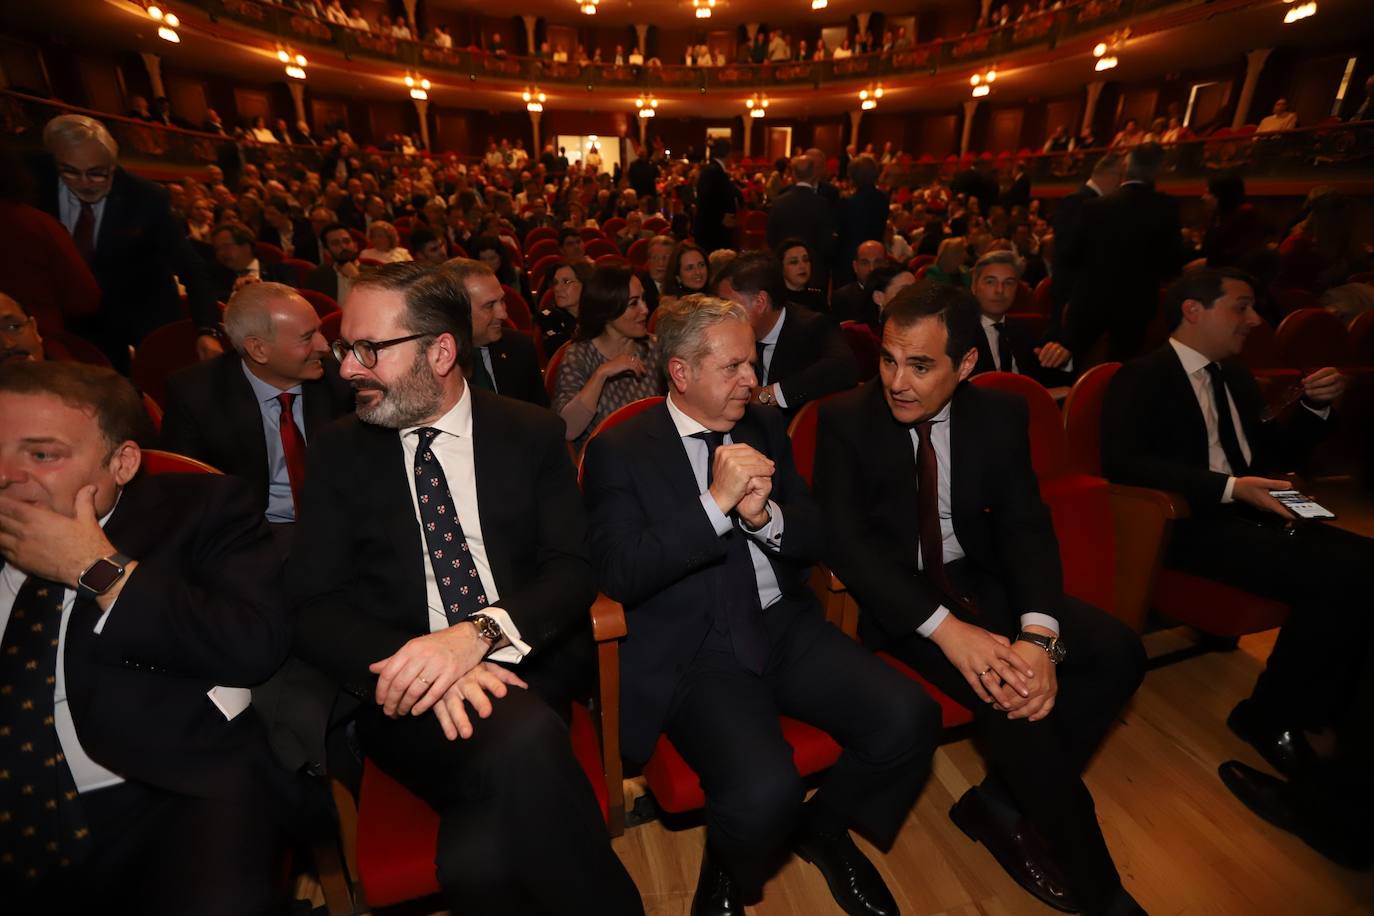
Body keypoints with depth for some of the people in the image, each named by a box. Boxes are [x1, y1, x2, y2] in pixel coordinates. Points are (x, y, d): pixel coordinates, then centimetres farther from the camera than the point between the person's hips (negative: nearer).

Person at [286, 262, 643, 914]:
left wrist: (481, 632, -23)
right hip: (408, 688, 1)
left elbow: (573, 568, -4)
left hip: (528, 667, 0)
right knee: (519, 739, -30)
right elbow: (313, 606, 0)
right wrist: (417, 661, -20)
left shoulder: (531, 434, 4)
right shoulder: (338, 453, 7)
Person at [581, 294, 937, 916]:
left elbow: (813, 538, 9)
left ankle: (822, 827, 18)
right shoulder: (618, 451, -4)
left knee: (909, 720, -15)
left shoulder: (764, 427, 10)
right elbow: (621, 576, -14)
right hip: (693, 651, -4)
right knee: (763, 789, -27)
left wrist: (763, 515, -14)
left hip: (786, 626, 5)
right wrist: (716, 503, -22)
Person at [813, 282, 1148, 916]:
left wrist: (1039, 635, -25)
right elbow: (845, 541, -18)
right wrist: (945, 627, -29)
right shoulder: (846, 419, -13)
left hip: (980, 579, 5)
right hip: (900, 595, -4)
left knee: (1119, 653, -13)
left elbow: (1027, 528, -7)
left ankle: (1001, 803, 3)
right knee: (1006, 698, -25)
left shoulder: (1000, 415, -3)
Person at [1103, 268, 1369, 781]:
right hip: (1192, 523, -8)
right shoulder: (1142, 378, -6)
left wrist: (1312, 405, 7)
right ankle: (1268, 715, -2)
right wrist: (1230, 488, -25)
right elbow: (1123, 462, -21)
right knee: (1337, 578, -23)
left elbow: (1268, 451, 25)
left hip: (1252, 512, 8)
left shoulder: (1234, 374, 20)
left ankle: (1322, 703, 5)